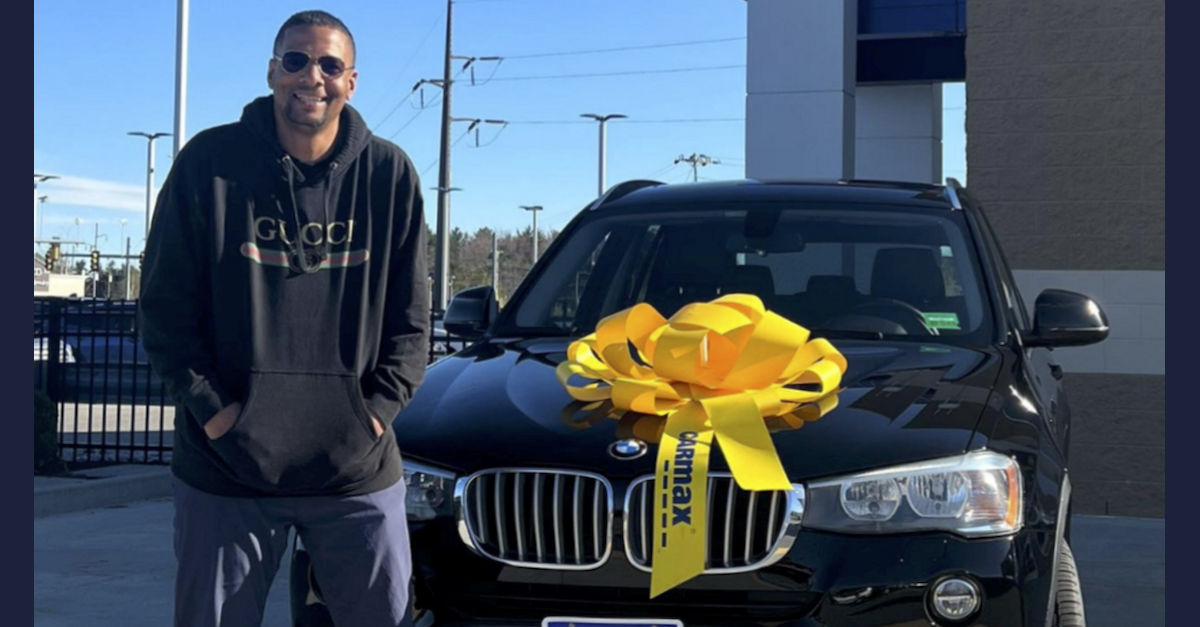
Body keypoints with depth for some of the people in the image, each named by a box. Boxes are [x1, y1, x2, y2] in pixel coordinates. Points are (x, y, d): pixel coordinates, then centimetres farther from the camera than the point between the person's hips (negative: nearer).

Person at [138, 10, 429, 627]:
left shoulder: (389, 174, 2)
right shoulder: (210, 162, -1)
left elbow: (409, 316, 7)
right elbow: (164, 304, 1)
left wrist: (378, 407, -5)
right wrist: (209, 406, -8)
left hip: (358, 469, 1)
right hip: (224, 465, 0)